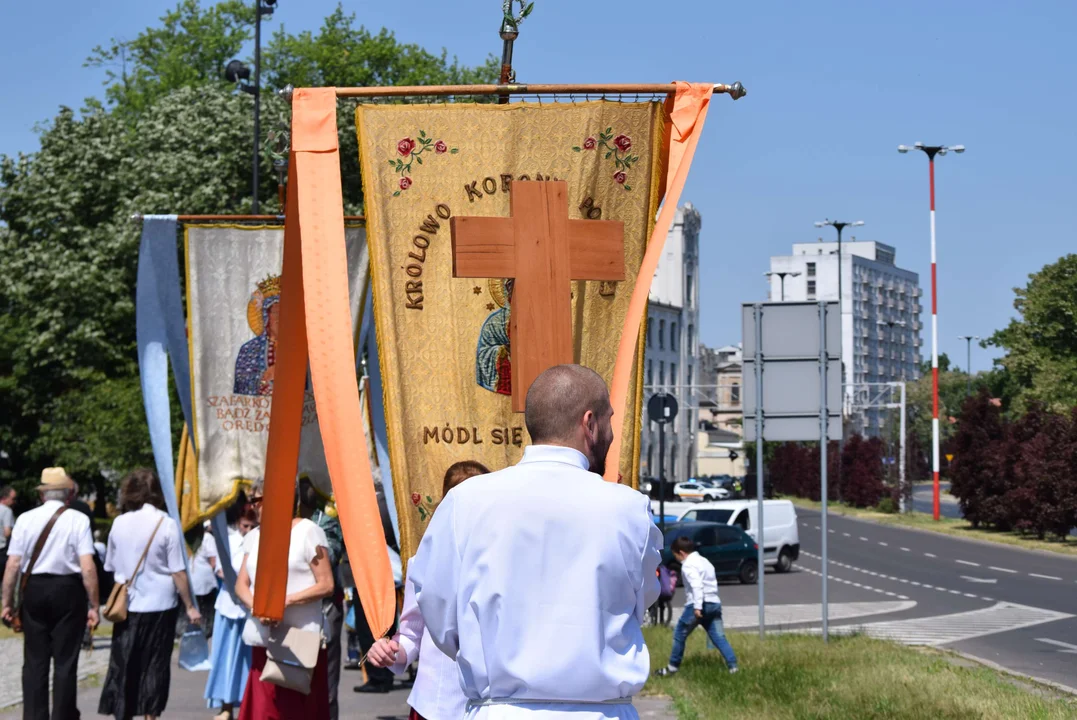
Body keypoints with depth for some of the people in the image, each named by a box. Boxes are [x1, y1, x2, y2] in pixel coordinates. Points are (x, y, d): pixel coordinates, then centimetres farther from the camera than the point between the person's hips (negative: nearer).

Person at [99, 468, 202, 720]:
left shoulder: (119, 523, 0)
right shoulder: (167, 524, -10)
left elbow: (111, 566, 9)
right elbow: (178, 573, -10)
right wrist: (190, 607, -2)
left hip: (127, 605, 3)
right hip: (159, 605, -3)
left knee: (123, 664, 9)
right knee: (155, 665, 6)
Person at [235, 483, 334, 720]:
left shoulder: (308, 532, -4)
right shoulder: (254, 537, 15)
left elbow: (326, 585, -8)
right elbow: (241, 584, 13)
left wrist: (287, 600, -19)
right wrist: (255, 604, -9)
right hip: (263, 640, 5)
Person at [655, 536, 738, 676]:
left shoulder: (688, 565, -7)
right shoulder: (704, 561, 22)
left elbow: (696, 585, -21)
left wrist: (697, 606, -28)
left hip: (698, 605, -8)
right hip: (714, 603, 8)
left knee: (679, 635, 6)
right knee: (719, 637, 4)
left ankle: (673, 667, 13)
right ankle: (733, 666, -9)